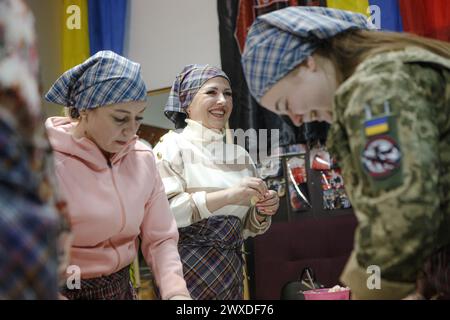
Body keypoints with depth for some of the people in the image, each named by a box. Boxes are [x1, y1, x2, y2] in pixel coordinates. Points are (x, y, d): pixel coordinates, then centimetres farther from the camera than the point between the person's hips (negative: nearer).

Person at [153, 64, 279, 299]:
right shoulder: (172, 146, -5)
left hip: (231, 271, 5)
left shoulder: (239, 155, 10)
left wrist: (263, 211, -6)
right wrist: (227, 196, -25)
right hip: (188, 271, -5)